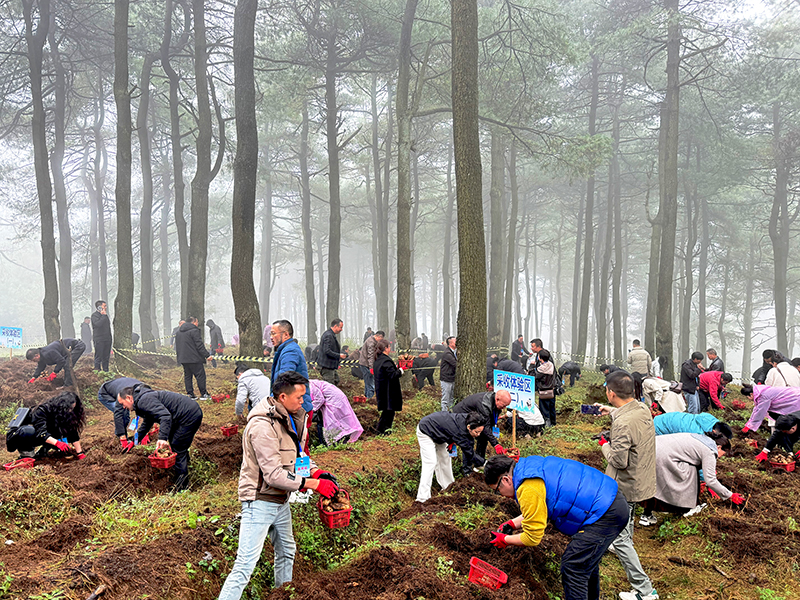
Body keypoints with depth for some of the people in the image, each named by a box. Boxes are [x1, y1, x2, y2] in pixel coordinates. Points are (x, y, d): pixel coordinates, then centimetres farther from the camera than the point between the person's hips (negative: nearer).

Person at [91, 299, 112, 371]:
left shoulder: (105, 315, 18)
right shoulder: (94, 315, -7)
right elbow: (98, 324, -26)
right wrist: (104, 315, -19)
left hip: (107, 339, 8)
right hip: (99, 340, -7)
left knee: (106, 356, 10)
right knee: (98, 356, -4)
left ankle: (106, 370, 16)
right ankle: (97, 370, 0)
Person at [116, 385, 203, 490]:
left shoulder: (144, 400, -16)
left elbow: (165, 416, -30)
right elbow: (147, 423, 36)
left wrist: (162, 438, -38)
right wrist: (134, 441, 39)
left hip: (190, 415, -11)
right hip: (193, 412, 11)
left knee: (177, 449, -3)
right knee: (174, 442, 27)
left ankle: (182, 486, 4)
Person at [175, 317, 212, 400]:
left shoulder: (179, 332, 16)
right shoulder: (194, 331, -11)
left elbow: (177, 346, 21)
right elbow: (199, 345, -16)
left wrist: (180, 357, 27)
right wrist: (207, 355, -13)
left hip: (183, 359, 8)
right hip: (194, 359, -8)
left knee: (187, 376, 11)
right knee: (200, 375, -2)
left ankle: (190, 394, 10)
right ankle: (203, 394, -2)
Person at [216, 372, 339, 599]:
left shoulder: (290, 418, 4)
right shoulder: (262, 426, -25)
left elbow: (297, 454, 15)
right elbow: (274, 475, -27)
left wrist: (317, 471, -4)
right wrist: (314, 484, -24)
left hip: (280, 500, 10)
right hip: (260, 502, -10)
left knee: (286, 552, 24)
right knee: (246, 565, -11)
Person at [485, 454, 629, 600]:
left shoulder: (528, 489, -19)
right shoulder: (532, 467, 12)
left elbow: (532, 537, -11)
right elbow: (539, 510, 26)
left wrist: (505, 540, 4)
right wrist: (512, 524, 20)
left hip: (606, 514, -11)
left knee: (572, 568, -6)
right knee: (587, 561, 26)